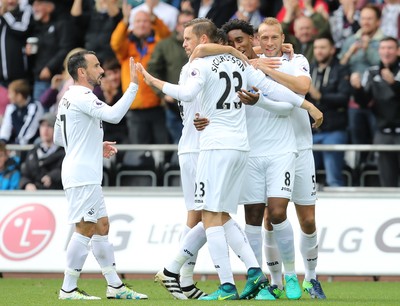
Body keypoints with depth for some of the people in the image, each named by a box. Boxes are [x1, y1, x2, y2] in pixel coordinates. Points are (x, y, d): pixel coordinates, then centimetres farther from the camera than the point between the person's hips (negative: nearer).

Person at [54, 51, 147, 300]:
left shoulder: (69, 98, 17)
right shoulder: (82, 97, -15)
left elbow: (58, 138, 24)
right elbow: (113, 115, -29)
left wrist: (96, 147, 21)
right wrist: (133, 85, -25)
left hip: (86, 176, 11)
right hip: (82, 175, -11)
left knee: (102, 226, 12)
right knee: (85, 229, -10)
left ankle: (115, 286, 16)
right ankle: (68, 290, -8)